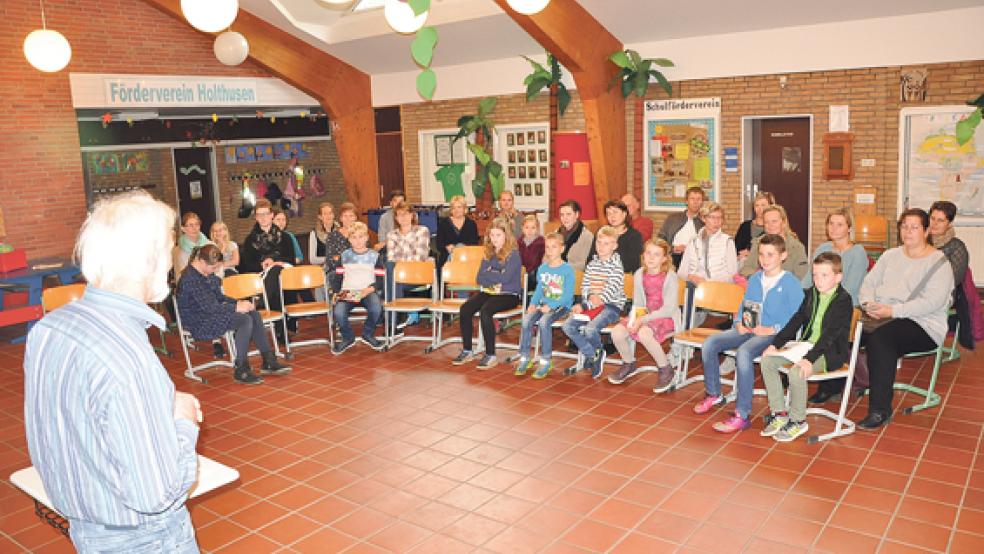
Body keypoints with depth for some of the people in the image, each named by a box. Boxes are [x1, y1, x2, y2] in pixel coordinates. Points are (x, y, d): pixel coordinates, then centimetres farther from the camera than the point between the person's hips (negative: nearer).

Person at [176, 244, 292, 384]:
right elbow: (208, 307, -25)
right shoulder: (190, 278, -21)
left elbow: (219, 297, 16)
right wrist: (236, 308, -20)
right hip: (199, 324, -10)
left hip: (210, 314, 10)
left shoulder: (207, 273, 9)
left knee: (254, 314, -5)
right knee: (245, 320, -25)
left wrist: (238, 302, -1)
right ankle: (241, 371, -20)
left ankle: (268, 362, -5)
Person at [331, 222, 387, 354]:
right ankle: (348, 338, 0)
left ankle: (368, 334, -2)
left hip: (368, 292, -1)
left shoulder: (374, 256, 8)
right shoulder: (344, 256, 13)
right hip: (347, 293, 1)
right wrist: (337, 292, -7)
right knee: (338, 312, -31)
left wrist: (370, 289, -15)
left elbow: (380, 281, 4)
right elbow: (337, 278, 12)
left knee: (376, 309, -35)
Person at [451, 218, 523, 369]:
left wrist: (488, 273, -4)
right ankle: (467, 351, -8)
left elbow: (505, 278, -18)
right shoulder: (489, 254, 13)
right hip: (488, 292, 6)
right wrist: (495, 279, -11)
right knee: (465, 309, -18)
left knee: (485, 311, -32)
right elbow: (479, 278, 7)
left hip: (508, 295, -6)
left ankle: (491, 356, -23)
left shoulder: (513, 254, -7)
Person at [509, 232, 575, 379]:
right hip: (543, 304, 5)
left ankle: (546, 361, -20)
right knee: (526, 320, -22)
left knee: (544, 321, -32)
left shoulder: (567, 269, -6)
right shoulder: (542, 268, 12)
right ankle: (524, 358, -10)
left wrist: (550, 306, -20)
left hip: (561, 306, -5)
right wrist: (533, 304, -2)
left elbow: (568, 295, -12)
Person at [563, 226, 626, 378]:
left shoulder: (616, 265, -6)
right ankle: (592, 356, 0)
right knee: (568, 326, -13)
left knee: (590, 329, -31)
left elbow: (611, 290, -16)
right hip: (591, 305, 6)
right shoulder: (591, 264, 14)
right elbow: (584, 286, 11)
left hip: (611, 306, -6)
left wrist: (585, 305, -20)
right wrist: (590, 296, -15)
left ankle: (597, 353, 4)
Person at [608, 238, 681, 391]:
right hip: (645, 315, 6)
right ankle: (629, 364, 13)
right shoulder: (639, 275, 4)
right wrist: (634, 318, -11)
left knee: (643, 333, -35)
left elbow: (669, 309, -18)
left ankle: (665, 369, -12)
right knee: (616, 332, -16)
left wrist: (643, 320, -23)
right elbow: (637, 304, 10)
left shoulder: (670, 277, -13)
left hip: (667, 317, -6)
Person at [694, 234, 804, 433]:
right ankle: (714, 394, 8)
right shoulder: (754, 279, 16)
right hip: (748, 330, 7)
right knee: (710, 343, -12)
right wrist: (739, 323, 3)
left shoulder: (791, 283, -4)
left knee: (743, 351, -36)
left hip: (774, 334, -7)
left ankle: (742, 415, -31)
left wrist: (773, 330, -19)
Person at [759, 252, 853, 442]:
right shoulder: (812, 293, 8)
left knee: (796, 372, -32)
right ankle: (779, 414, 1)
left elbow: (830, 334, -23)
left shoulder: (843, 300, -15)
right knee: (767, 360, -6)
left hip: (831, 352, -8)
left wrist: (809, 359, -31)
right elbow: (796, 320, 10)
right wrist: (776, 344, 1)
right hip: (806, 344, 8)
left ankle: (798, 421, -9)